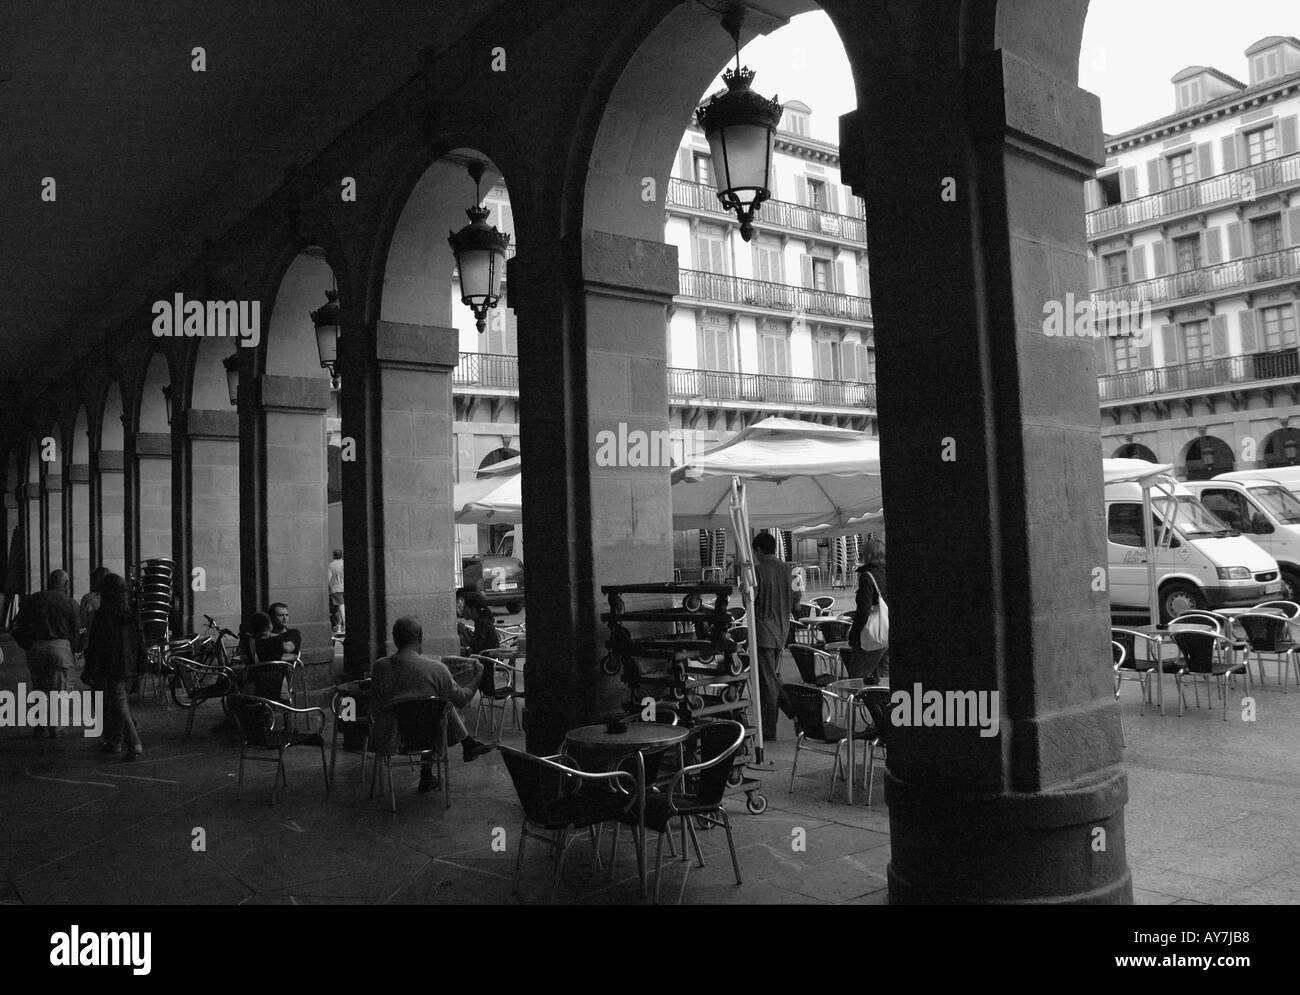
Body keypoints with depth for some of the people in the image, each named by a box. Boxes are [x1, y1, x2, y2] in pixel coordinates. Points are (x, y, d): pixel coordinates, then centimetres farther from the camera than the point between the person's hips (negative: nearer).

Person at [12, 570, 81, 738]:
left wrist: (28, 647, 15)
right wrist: (71, 651, 16)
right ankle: (54, 728, 7)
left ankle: (38, 726, 18)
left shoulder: (31, 600, 8)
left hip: (35, 648, 3)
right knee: (58, 689, 6)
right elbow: (75, 633, -1)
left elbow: (16, 629, 5)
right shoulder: (70, 603, 0)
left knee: (39, 688, 18)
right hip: (60, 647, -3)